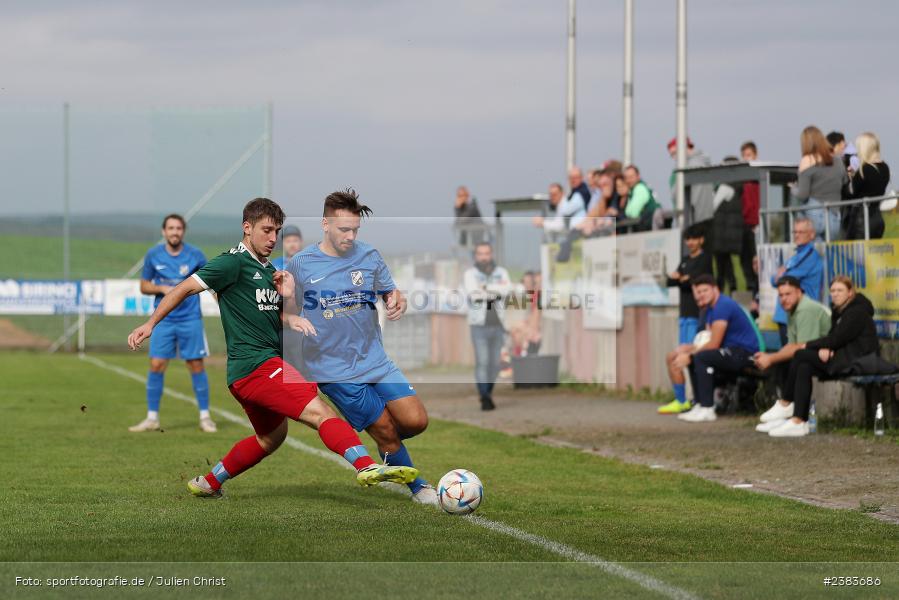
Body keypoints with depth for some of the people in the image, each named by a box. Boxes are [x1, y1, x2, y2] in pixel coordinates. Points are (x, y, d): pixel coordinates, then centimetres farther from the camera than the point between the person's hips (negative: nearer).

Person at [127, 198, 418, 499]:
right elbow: (186, 288, -8)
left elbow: (285, 324, 20)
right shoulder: (234, 262, -7)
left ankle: (207, 483, 37)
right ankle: (366, 466, -42)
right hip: (256, 366, -10)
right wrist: (151, 323, -14)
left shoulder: (269, 271, 19)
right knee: (320, 412, -24)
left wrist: (288, 297, 0)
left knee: (271, 437, 27)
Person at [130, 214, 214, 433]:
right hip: (163, 320, 1)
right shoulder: (153, 255, 0)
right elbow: (144, 286, 8)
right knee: (156, 365, -3)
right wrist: (161, 288, -12)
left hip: (190, 319, -1)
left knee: (196, 365, 0)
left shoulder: (195, 255, -3)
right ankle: (152, 418, 6)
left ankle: (205, 417, 10)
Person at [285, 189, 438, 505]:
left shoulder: (369, 256, 2)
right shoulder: (301, 264, -5)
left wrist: (397, 301, -14)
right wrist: (291, 319, -19)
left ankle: (385, 442, 25)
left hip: (374, 359, 4)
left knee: (416, 421, -9)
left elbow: (391, 293, 11)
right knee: (387, 432, -5)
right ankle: (418, 486, 17)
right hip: (334, 370, -4)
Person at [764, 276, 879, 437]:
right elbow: (833, 338, 10)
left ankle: (785, 404, -9)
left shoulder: (857, 312, -11)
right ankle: (799, 422, -21)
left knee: (800, 356, -17)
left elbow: (836, 339, -17)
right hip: (843, 359, 9)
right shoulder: (839, 311, 18)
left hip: (858, 360, -9)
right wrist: (823, 349, -15)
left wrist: (808, 346, -8)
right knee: (804, 368, -14)